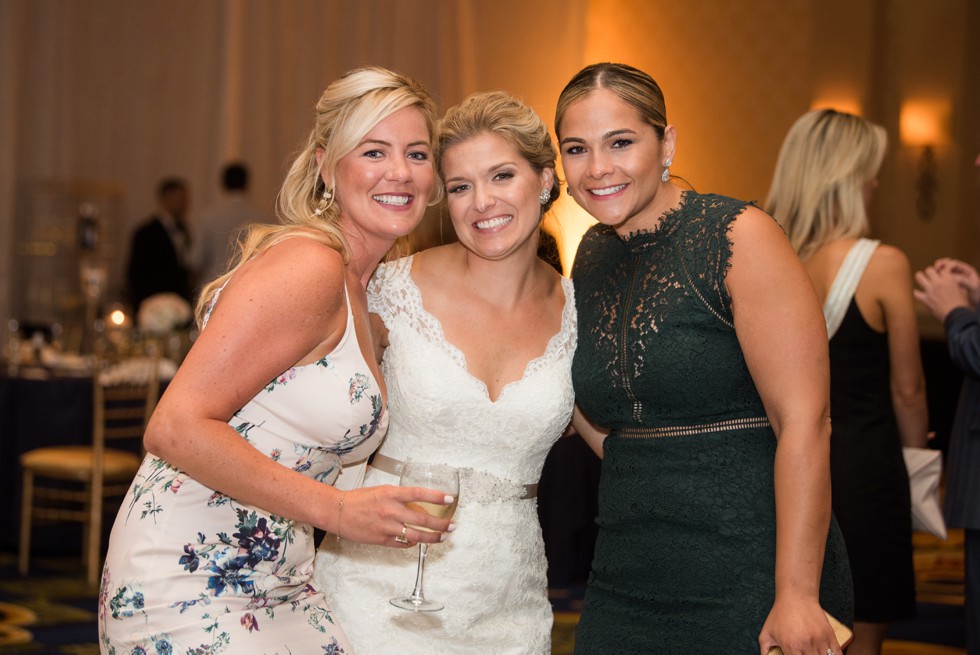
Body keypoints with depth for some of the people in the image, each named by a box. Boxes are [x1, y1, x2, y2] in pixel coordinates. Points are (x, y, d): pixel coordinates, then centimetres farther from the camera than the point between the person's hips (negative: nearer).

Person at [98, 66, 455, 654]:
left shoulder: (368, 294, 12)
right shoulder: (306, 268, -15)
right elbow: (176, 428, -22)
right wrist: (340, 510, -23)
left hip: (281, 588, 9)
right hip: (185, 588, -9)